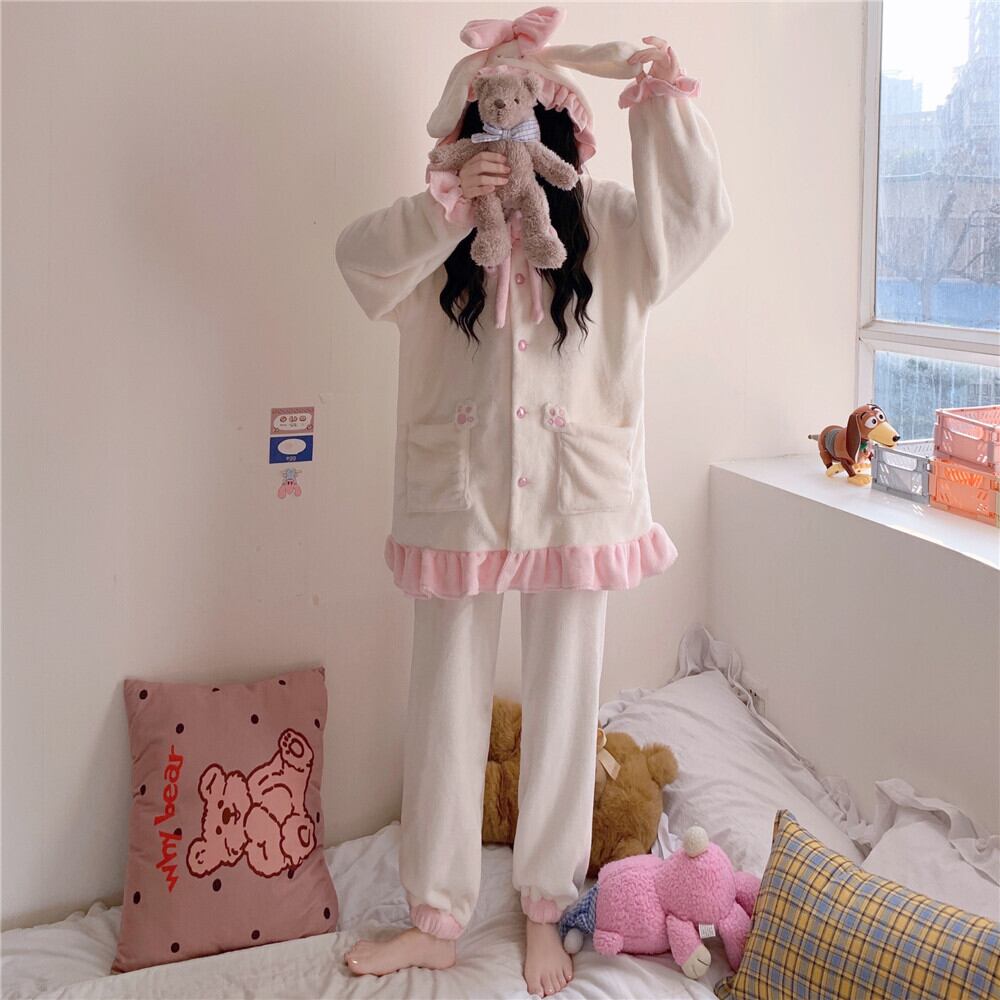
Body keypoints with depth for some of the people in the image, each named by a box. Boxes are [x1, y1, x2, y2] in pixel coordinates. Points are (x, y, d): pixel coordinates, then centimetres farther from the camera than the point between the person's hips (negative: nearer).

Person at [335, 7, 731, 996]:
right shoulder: (438, 232, 0)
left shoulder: (605, 224, 1)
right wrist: (450, 205, -32)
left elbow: (702, 213, -11)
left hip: (575, 501, 0)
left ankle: (545, 911, 30)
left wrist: (664, 98, -19)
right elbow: (358, 255, -17)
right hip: (461, 499, 0)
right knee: (444, 710, 8)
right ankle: (436, 919, 26)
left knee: (562, 709, 10)